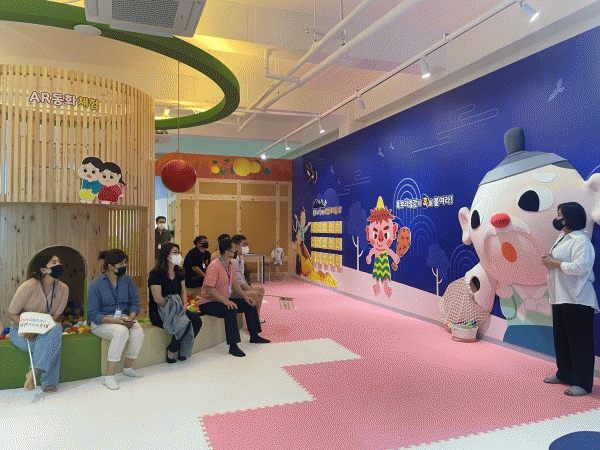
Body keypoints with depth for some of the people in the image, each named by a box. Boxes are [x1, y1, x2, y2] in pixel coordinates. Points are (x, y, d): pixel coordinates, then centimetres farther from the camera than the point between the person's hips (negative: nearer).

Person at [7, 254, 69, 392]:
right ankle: (48, 382, -20)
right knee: (53, 342, -31)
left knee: (57, 328, -33)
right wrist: (28, 329, -24)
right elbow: (12, 314, -10)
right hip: (20, 332, -4)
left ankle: (33, 372, -30)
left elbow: (55, 315, -3)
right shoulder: (29, 286, -16)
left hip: (44, 330, 4)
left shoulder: (63, 288, -4)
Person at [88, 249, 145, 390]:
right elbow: (93, 315, -15)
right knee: (121, 331, -35)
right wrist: (116, 321, -28)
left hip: (123, 316, 5)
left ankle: (128, 367, -1)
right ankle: (109, 377, -28)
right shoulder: (96, 285, -13)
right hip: (100, 321, -4)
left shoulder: (127, 280, 2)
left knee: (138, 332, -26)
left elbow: (135, 302, 4)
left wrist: (131, 317, -19)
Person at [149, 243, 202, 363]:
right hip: (158, 313, -7)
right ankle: (171, 351, -6)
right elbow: (158, 299, -19)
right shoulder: (156, 274, -14)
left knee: (197, 321, -18)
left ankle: (182, 349, 1)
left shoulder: (179, 272, 10)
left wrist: (184, 304, -4)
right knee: (185, 324, -30)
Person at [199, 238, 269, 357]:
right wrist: (225, 301, -36)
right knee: (231, 310, -35)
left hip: (225, 300, 10)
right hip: (208, 303, -10)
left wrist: (245, 297, 5)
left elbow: (234, 283, 17)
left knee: (249, 304, 6)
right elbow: (208, 289, -30)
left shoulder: (230, 265, 7)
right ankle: (233, 346, -32)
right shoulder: (214, 267, -23)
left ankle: (254, 336, 19)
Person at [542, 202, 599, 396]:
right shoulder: (562, 238, 16)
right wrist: (549, 260, 6)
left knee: (580, 341, -2)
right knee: (561, 338, 17)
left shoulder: (580, 240, -16)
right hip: (560, 298, 10)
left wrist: (554, 263, -18)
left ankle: (583, 383, 6)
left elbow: (580, 267, -27)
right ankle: (565, 374, 31)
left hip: (577, 300, -10)